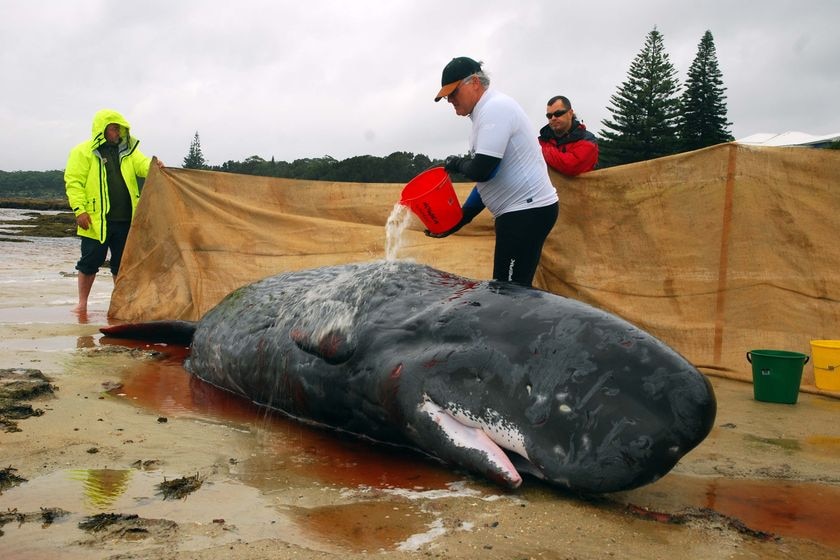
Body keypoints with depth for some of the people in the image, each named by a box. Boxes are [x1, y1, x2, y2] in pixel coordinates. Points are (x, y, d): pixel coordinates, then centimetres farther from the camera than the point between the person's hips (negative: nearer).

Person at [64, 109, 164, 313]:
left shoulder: (127, 150, 13)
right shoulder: (83, 152, 0)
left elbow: (142, 165, -2)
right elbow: (73, 182, -4)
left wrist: (153, 165, -26)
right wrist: (80, 209, -13)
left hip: (125, 219, 4)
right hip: (96, 219, -4)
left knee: (122, 263, 10)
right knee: (90, 262, 4)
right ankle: (82, 303, 16)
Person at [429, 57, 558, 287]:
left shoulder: (495, 108, -12)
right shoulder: (488, 111, 19)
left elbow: (481, 170, -22)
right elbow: (487, 178, 21)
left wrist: (456, 164, 0)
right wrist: (457, 221, 17)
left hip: (527, 210, -10)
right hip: (521, 210, 10)